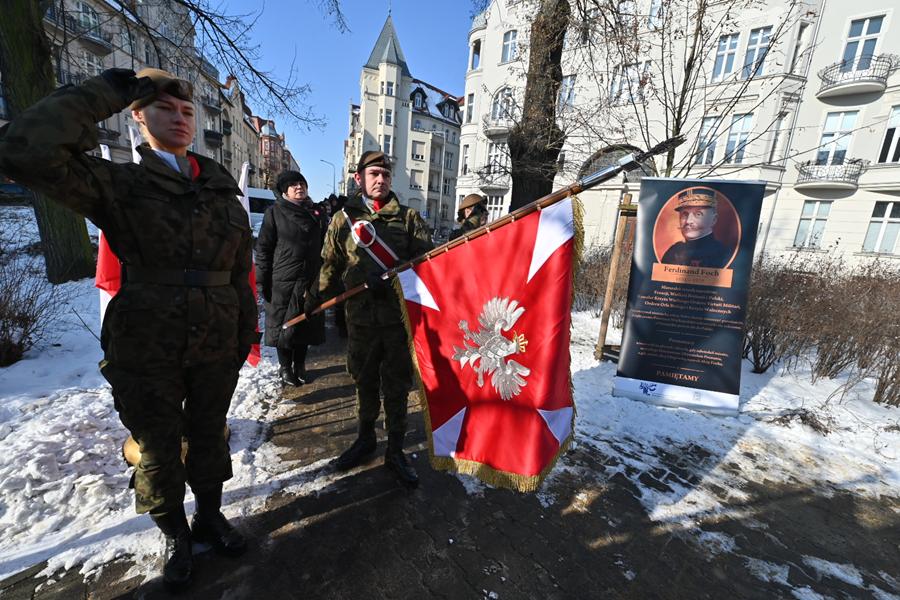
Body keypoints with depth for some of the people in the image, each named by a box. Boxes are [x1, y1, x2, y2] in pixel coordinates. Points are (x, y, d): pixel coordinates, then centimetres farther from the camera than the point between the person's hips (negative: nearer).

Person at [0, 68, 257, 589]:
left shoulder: (222, 190, 5)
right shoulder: (118, 185, -3)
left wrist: (246, 332, 7)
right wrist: (107, 92, -13)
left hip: (216, 346, 3)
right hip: (147, 349, -2)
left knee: (209, 436, 19)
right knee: (159, 447, 16)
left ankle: (210, 516, 44)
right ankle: (175, 534, 42)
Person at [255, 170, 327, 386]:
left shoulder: (317, 213, 11)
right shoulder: (275, 212, 0)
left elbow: (325, 246, 13)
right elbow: (263, 248, -2)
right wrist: (262, 280, -7)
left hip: (311, 280, 3)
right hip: (283, 281, -3)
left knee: (306, 325, 11)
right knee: (283, 325, 5)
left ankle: (300, 365, 28)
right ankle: (285, 368, 23)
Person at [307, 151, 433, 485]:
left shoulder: (408, 217, 5)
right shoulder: (343, 219, 9)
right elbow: (331, 266, 12)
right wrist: (316, 297, -1)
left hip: (399, 315, -1)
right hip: (361, 316, 2)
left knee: (397, 386, 7)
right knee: (365, 382, 16)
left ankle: (395, 451, 25)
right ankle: (365, 439, 39)